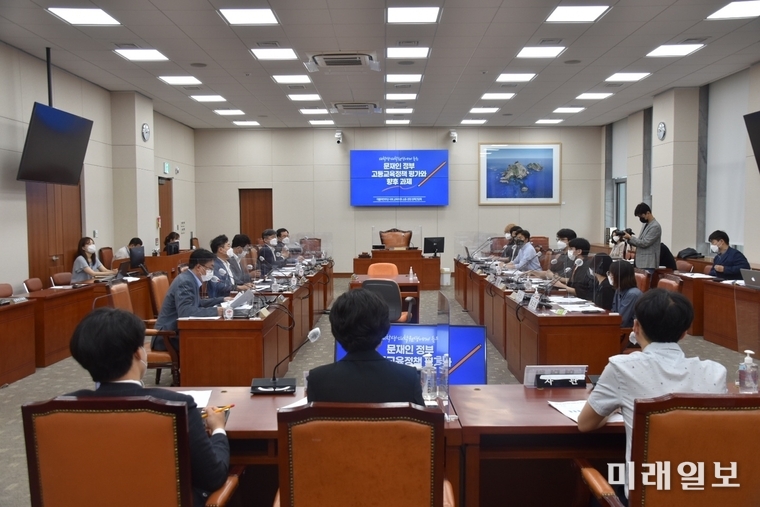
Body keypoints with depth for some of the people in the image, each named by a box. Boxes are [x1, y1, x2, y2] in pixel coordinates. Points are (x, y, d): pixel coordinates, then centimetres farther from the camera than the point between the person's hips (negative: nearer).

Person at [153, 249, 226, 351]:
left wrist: (222, 300, 18)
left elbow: (198, 303, 23)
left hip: (176, 332, 9)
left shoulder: (190, 279, 7)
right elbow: (186, 312, -32)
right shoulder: (185, 282, -19)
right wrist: (215, 311, -30)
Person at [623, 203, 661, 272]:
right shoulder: (645, 224, 15)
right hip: (640, 262, 9)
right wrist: (629, 238, 1)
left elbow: (644, 243, -18)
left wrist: (630, 237, -10)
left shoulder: (655, 226, -13)